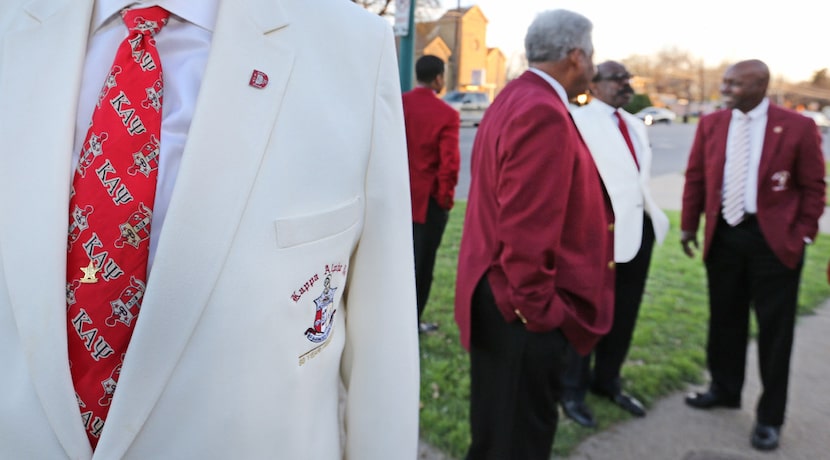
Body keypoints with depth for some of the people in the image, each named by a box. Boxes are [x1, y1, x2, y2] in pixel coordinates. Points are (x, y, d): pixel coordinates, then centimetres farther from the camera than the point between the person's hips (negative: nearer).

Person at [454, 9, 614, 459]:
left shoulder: (514, 98, 11)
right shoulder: (545, 113, -21)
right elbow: (527, 225, -27)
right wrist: (536, 305, -17)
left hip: (497, 292, 10)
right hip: (522, 307, -10)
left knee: (496, 422, 25)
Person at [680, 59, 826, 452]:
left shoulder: (798, 127, -7)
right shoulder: (710, 124, 3)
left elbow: (813, 187, -3)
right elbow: (696, 178, 6)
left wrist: (802, 236, -9)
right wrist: (689, 225, 3)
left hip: (774, 238, -3)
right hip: (723, 233, 4)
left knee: (774, 328, 5)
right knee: (725, 319, 15)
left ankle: (769, 416, 19)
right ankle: (725, 389, 34)